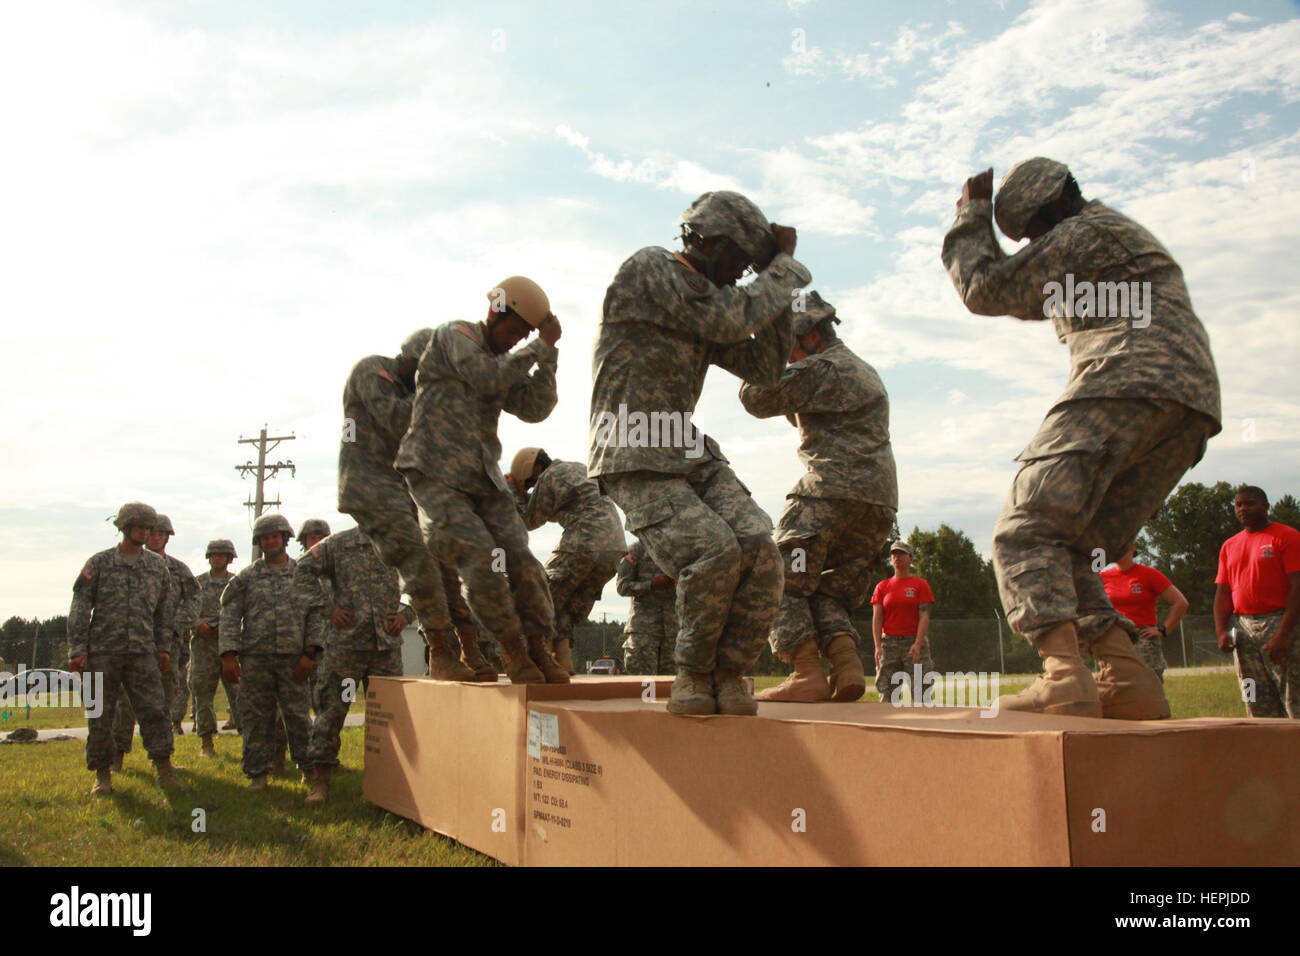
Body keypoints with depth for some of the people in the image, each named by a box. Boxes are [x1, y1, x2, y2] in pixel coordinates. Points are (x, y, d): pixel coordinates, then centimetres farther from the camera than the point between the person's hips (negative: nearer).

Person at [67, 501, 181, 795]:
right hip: (103, 651, -2)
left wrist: (163, 647, 10)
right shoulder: (99, 563, 2)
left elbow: (164, 609, 15)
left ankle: (164, 771, 0)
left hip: (143, 651, 2)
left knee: (153, 710, -4)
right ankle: (103, 775, 13)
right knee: (101, 716, 3)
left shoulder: (158, 566, 10)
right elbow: (80, 608, 0)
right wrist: (77, 650, -7)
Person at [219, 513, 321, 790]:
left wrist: (309, 653, -4)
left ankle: (309, 767, 12)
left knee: (298, 715, 1)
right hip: (255, 658, 1)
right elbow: (229, 615, 4)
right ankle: (258, 773, 13)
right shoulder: (247, 577, 9)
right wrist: (229, 655, -5)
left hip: (293, 658, -1)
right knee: (256, 717, 4)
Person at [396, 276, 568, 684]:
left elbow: (534, 409, 3)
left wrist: (548, 353, -5)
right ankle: (512, 649, -4)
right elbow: (487, 378, -18)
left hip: (483, 478, 6)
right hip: (437, 478, -6)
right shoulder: (454, 336, -2)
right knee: (480, 561, -17)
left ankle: (539, 649, 1)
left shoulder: (506, 362, 17)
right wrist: (536, 349, -8)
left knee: (521, 561, -7)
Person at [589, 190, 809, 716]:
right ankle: (693, 673, -2)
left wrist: (778, 272, 12)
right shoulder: (647, 268, -6)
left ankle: (727, 674, 0)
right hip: (634, 461, -7)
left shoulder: (705, 311, 19)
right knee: (714, 552, -27)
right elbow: (730, 318, -16)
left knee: (759, 549, -17)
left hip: (691, 455, 7)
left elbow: (763, 366, 14)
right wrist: (785, 272, -1)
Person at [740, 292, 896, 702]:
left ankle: (808, 674, -17)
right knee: (830, 593, 14)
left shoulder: (823, 368, -4)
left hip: (832, 489, -9)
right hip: (879, 503, 9)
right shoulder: (865, 372, 29)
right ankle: (848, 668, -6)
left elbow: (758, 399, -5)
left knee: (783, 581, -6)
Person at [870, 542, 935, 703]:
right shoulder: (882, 586, 12)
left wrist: (918, 644, -17)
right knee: (886, 693, -3)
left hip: (915, 642, -2)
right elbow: (877, 617, 5)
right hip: (889, 643, 2)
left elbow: (924, 616, -3)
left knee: (919, 693, -9)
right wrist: (878, 646, -8)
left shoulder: (921, 584, 6)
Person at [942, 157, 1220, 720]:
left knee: (1026, 531, -16)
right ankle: (1128, 683, -6)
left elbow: (987, 292, 4)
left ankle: (1063, 679, -34)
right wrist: (978, 227, 37)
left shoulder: (1083, 232, 6)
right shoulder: (1125, 235, 37)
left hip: (1128, 381, -10)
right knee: (1066, 550, 9)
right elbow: (1032, 301, 43)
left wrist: (971, 220, 19)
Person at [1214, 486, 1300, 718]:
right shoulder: (1229, 546, 17)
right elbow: (1223, 592, 16)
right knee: (1260, 708, 6)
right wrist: (1221, 631, 0)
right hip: (1244, 628, 6)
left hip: (1279, 622, -6)